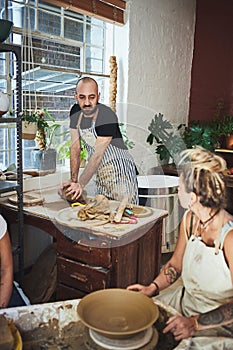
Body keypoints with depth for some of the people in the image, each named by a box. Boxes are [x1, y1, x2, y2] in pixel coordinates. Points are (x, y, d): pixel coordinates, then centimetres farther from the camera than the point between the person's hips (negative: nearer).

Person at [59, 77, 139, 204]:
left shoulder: (107, 116, -22)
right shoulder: (76, 112, -1)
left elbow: (98, 155, -25)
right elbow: (75, 148, -2)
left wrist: (80, 184, -27)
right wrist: (73, 180, -9)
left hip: (120, 171, -6)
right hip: (101, 173, 6)